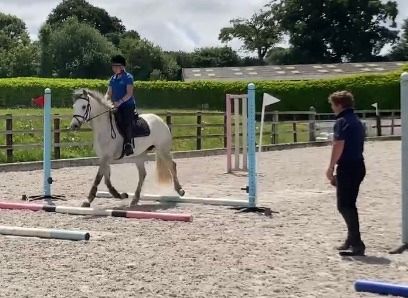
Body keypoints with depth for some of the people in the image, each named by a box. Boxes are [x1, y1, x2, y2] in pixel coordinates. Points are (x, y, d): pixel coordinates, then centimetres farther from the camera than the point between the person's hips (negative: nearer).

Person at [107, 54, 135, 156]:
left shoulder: (128, 77, -5)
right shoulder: (113, 79, 14)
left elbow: (129, 93, -13)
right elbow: (109, 93, 13)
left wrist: (120, 102, -25)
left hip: (128, 105, -7)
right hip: (117, 107, 7)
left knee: (126, 122, -27)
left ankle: (127, 144, -34)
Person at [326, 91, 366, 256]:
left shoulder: (342, 121, -11)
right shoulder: (357, 121, 17)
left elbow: (339, 145, -20)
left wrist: (331, 167, -15)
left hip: (347, 167, -9)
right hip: (359, 166, 9)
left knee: (344, 206, -6)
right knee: (349, 205, 18)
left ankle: (357, 245, -10)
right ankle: (352, 241, 26)